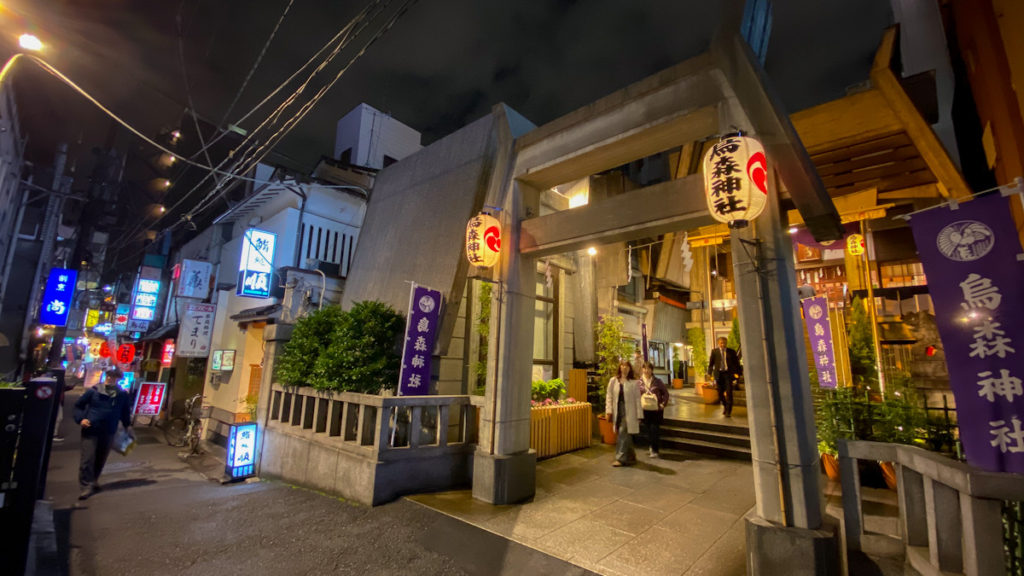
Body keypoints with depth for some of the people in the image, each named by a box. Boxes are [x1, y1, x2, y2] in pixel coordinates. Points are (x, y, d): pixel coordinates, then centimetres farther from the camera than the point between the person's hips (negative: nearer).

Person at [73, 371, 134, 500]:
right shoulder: (94, 391, -3)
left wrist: (127, 426, 12)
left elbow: (125, 412, 16)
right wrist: (81, 419, -7)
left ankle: (93, 480, 33)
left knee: (101, 459, 13)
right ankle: (87, 486, 1)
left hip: (108, 432, 2)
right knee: (87, 459, -6)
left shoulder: (123, 395, 3)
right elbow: (78, 405, 7)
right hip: (90, 431, -2)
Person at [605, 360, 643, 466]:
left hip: (628, 411, -3)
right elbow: (609, 396, 5)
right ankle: (631, 457, 28)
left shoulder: (634, 382, -3)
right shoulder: (613, 381, 5)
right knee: (626, 435, 12)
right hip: (617, 411, 3)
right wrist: (609, 411, -2)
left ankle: (621, 458, 1)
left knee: (623, 433, -9)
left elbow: (637, 399, -2)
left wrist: (638, 416, -2)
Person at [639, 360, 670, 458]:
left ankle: (655, 450, 4)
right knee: (648, 429, 10)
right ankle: (652, 448, 26)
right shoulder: (639, 381, -1)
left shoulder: (657, 381, -3)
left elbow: (665, 392, 4)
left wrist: (663, 404, -3)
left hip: (656, 409, -2)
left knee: (655, 429, -6)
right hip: (645, 409, 2)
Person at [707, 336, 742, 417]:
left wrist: (737, 373, -2)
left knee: (729, 392, -7)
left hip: (728, 373, -1)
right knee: (720, 392, 4)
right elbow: (711, 363, 6)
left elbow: (736, 363, 9)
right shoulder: (714, 351, 7)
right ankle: (724, 405, 31)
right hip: (719, 374, 1)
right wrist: (710, 373, -1)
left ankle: (728, 411, 1)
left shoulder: (731, 351, 7)